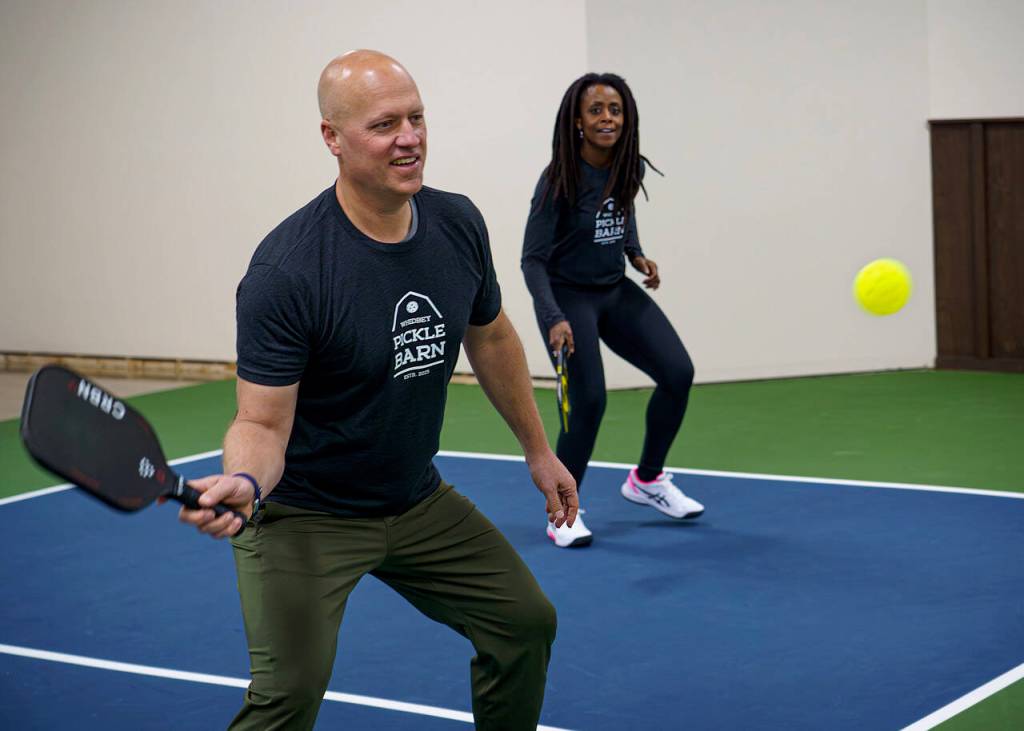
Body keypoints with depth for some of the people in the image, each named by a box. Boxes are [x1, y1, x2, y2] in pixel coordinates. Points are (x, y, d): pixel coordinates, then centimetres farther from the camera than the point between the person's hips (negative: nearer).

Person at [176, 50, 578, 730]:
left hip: (419, 503, 7)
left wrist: (538, 450, 18)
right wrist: (244, 479, -45)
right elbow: (263, 424, -23)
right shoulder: (285, 272, -27)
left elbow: (491, 337, 11)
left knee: (527, 621, 10)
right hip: (304, 516, -6)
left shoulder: (459, 225, -7)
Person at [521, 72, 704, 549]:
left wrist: (636, 254, 4)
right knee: (589, 400, -16)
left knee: (678, 373, -4)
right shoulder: (559, 179, -21)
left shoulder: (630, 169, -4)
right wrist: (554, 319, -34)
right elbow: (533, 259, -22)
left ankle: (647, 479, 18)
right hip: (568, 296, -6)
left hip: (616, 291, 6)